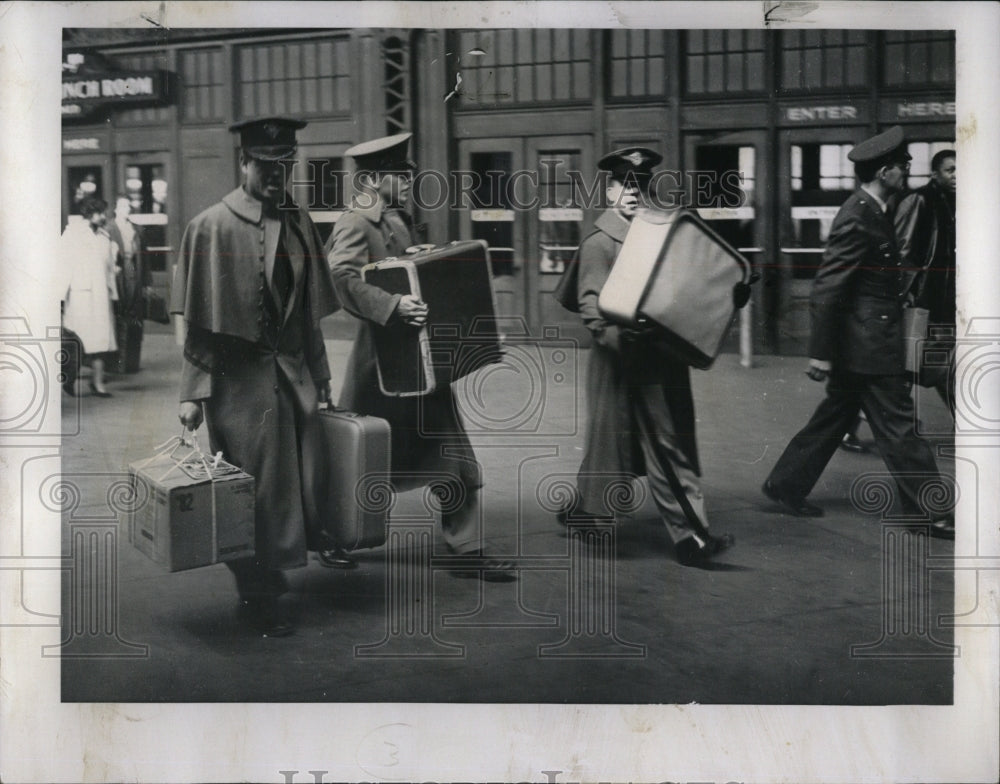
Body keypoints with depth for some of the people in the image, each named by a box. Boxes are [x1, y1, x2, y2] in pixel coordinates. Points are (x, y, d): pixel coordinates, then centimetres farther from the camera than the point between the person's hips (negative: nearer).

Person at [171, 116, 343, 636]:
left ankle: (273, 575, 29)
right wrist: (193, 392, -10)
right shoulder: (211, 227, -8)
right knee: (253, 490, 2)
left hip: (293, 373, 5)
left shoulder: (299, 223, 8)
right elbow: (197, 320, -7)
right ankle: (258, 598, 19)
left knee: (307, 479, 7)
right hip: (239, 378, -5)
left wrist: (319, 374, 16)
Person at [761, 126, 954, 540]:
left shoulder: (868, 212, 10)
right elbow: (826, 289, -22)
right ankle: (932, 513, 7)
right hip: (870, 348, -10)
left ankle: (786, 486, 26)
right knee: (898, 428, -2)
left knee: (833, 418, 17)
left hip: (860, 346, 10)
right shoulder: (857, 220, -21)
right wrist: (820, 352, -21)